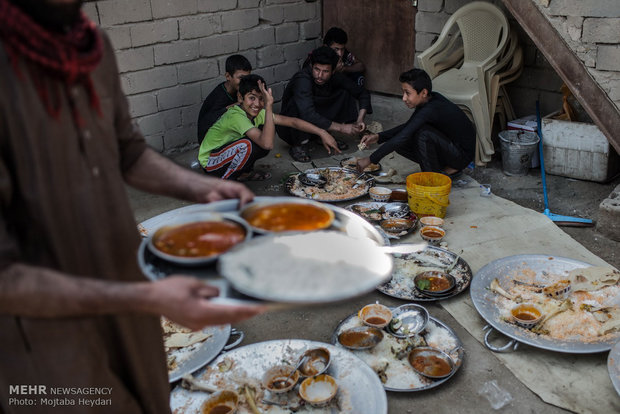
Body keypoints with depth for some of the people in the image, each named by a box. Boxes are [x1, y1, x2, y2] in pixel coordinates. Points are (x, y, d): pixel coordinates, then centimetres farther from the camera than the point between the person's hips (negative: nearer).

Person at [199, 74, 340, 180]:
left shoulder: (258, 112, -9)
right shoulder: (236, 116, -33)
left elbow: (292, 121, -8)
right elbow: (267, 144, -45)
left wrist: (322, 133, -14)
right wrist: (269, 106, -46)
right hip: (209, 161, -8)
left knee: (268, 131, -7)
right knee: (247, 145, -35)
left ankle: (244, 173, 9)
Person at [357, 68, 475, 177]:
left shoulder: (431, 110, -29)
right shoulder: (429, 100, -2)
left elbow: (403, 137, -33)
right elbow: (407, 126, 11)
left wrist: (370, 159, -30)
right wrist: (379, 137, -2)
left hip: (463, 154, -9)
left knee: (423, 132, -31)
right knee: (399, 144, -1)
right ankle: (447, 169, 6)